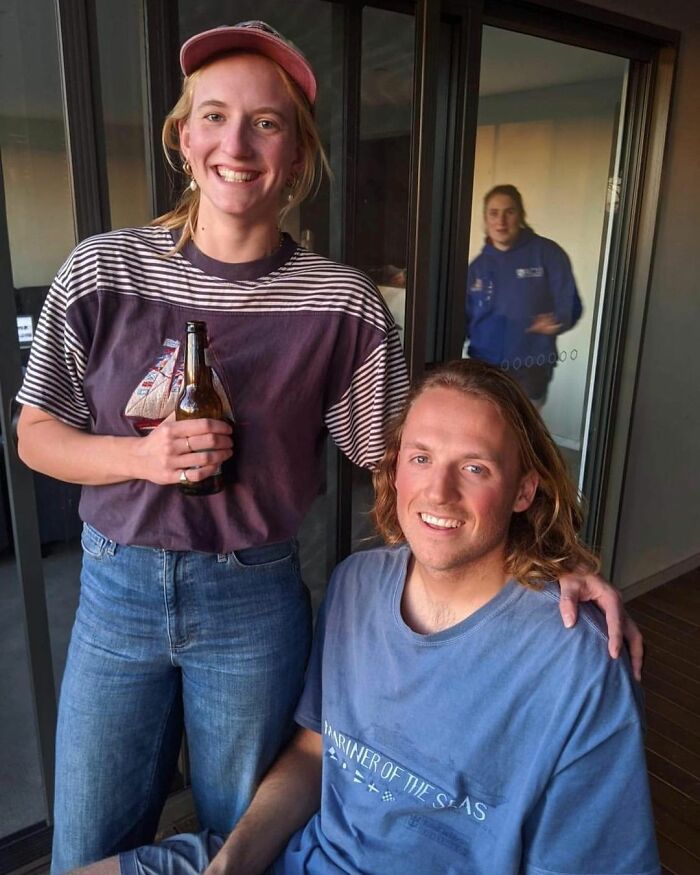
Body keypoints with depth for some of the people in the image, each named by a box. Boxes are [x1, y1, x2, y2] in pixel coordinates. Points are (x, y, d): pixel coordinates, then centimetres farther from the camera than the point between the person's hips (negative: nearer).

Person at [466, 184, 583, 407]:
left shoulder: (547, 253, -4)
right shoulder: (478, 266, 8)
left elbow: (570, 305, -6)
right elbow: (464, 320, 11)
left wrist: (557, 322, -27)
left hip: (529, 374, -4)